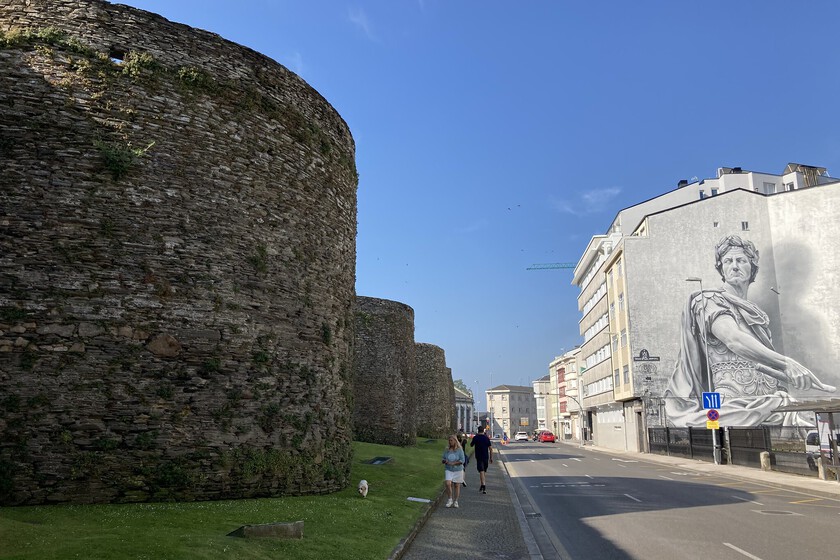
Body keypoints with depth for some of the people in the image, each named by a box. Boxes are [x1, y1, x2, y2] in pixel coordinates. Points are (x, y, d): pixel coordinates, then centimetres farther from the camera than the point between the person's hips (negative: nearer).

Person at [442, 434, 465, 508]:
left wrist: (453, 463, -20)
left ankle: (455, 501, 18)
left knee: (457, 485, 5)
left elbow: (462, 461, -12)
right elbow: (443, 459, 12)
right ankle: (450, 499, 1)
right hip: (448, 470, 2)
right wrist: (445, 461, -12)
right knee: (448, 483, -16)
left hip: (458, 470, -2)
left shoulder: (459, 450, -6)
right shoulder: (447, 450, 4)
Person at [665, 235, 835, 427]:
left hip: (767, 403, 6)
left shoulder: (757, 315, 24)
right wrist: (786, 363, -29)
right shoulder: (709, 301, 2)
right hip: (734, 402, -6)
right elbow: (734, 340, -17)